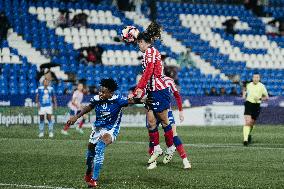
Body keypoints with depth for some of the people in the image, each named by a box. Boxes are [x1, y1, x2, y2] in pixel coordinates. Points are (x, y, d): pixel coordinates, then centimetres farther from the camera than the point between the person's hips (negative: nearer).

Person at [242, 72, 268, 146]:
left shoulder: (262, 86, -4)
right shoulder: (248, 85, 3)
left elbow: (267, 97, 0)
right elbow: (245, 90, 25)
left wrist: (260, 98, -18)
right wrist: (244, 95, 4)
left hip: (256, 106, 0)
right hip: (248, 104, 0)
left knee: (251, 123, 11)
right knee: (247, 122, -16)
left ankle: (249, 134, 42)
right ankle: (245, 139, -22)